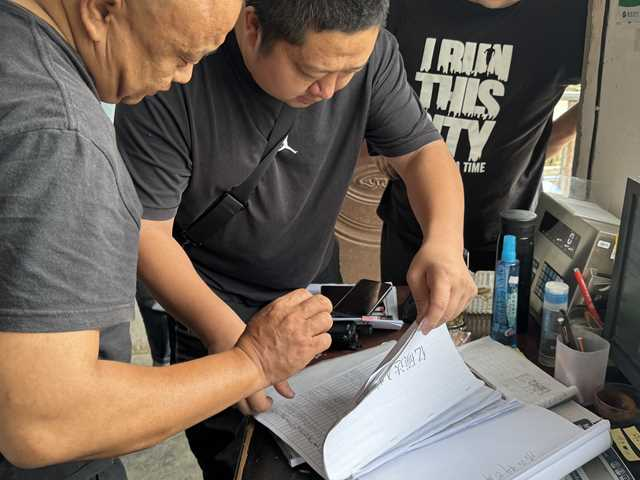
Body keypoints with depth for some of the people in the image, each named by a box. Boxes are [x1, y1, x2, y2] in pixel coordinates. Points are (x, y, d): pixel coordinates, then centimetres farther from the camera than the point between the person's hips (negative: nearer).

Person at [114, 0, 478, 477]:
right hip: (206, 309, -3)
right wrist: (224, 331, -42)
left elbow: (423, 149, -11)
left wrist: (445, 240, -32)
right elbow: (144, 229, -28)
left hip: (317, 289, 4)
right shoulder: (172, 79, -30)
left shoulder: (367, 49, -20)